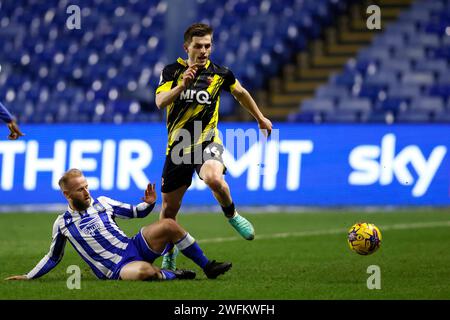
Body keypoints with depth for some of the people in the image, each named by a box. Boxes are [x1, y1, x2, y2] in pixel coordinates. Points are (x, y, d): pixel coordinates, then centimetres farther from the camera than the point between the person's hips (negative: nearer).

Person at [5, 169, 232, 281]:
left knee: (168, 225, -18)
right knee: (144, 270, -41)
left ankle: (207, 267, -8)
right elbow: (53, 258, 17)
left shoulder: (102, 203, 11)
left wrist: (148, 203, -2)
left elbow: (136, 213, 19)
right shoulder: (62, 224, 5)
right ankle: (174, 276, -9)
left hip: (134, 248, 5)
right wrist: (28, 277, 13)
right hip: (117, 269, -5)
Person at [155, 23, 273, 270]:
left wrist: (260, 118, 31)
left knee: (214, 179, -35)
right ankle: (168, 253, 31)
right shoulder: (172, 71, -2)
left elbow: (240, 92, 21)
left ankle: (231, 215, -4)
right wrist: (182, 84, -31)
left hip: (207, 142, -1)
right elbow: (160, 102, -17)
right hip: (178, 145, 1)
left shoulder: (220, 73, 1)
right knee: (169, 208, 7)